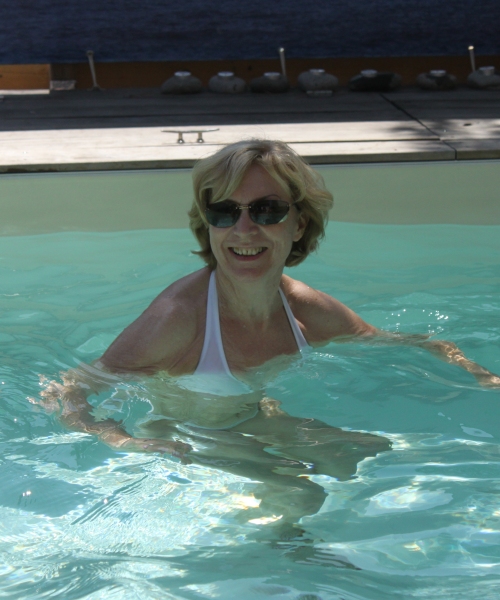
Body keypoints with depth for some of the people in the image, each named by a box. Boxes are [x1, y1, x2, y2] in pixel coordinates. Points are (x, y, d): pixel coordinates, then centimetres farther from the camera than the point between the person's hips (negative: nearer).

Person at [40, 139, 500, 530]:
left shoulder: (308, 311, -11)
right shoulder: (179, 317, -30)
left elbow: (421, 348, 5)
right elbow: (65, 395, -26)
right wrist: (126, 443, -44)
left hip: (262, 428, 6)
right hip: (190, 453, -6)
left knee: (377, 451, 5)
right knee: (293, 498, -24)